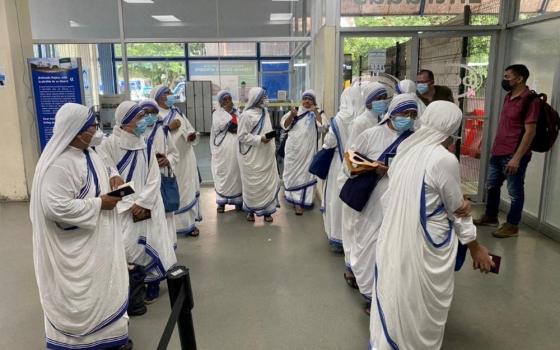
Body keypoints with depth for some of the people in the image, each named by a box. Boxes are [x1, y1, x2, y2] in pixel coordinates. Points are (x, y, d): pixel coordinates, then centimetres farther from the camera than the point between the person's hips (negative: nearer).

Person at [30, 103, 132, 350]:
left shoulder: (87, 153, 5)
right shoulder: (58, 164, -25)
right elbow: (56, 208, -30)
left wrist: (111, 183, -3)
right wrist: (98, 204, -23)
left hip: (97, 240, 9)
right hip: (76, 246, -9)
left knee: (103, 289, 20)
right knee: (81, 296, 7)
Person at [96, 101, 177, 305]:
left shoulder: (147, 145, 5)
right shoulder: (108, 145, -6)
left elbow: (154, 178, 1)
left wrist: (143, 202, -12)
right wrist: (131, 205, -14)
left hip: (148, 207, 3)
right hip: (122, 208, -3)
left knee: (150, 243, 3)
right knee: (126, 247, -5)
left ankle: (151, 283, 19)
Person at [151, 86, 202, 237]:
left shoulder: (177, 112, 15)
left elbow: (189, 129, 14)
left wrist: (192, 135, -8)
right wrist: (168, 127, -21)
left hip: (186, 158, 7)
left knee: (188, 190, 11)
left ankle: (189, 222, 22)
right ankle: (172, 224, 8)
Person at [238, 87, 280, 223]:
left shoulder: (265, 112, 7)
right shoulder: (247, 115, -14)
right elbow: (241, 136, -14)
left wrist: (272, 146, 10)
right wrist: (260, 139, -20)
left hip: (267, 156, 6)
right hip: (252, 157, -6)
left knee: (269, 182, 8)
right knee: (253, 184, 6)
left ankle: (267, 210, 19)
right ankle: (250, 210, 23)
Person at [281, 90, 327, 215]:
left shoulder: (318, 114, 3)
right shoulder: (295, 111, 8)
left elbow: (322, 127, -13)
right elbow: (284, 125, 0)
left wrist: (315, 112, -16)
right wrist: (291, 116, -16)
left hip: (308, 150, -2)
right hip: (293, 149, 2)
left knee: (305, 173, -1)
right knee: (292, 172, 10)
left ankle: (299, 201, 4)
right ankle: (294, 197, 28)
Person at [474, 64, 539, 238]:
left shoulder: (530, 100, -14)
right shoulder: (509, 97, 12)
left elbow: (530, 132, -18)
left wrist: (517, 158, -21)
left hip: (514, 155, -9)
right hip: (498, 152, 9)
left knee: (515, 192, 4)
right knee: (492, 185, 18)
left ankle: (512, 226, 15)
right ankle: (491, 217, 34)